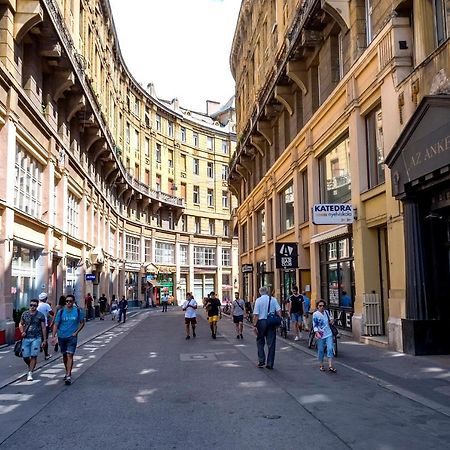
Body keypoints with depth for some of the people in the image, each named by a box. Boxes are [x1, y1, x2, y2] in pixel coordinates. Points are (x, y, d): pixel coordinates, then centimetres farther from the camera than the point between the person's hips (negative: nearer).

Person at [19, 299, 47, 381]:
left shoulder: (40, 315, 0)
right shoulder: (25, 314, 7)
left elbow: (43, 328, 3)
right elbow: (21, 324, 19)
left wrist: (44, 340, 2)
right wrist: (22, 332, -1)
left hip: (36, 338, -3)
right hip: (26, 338, 3)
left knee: (34, 356, -10)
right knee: (25, 356, 4)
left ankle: (30, 373, -4)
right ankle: (30, 367, 33)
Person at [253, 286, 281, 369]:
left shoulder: (258, 300, -4)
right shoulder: (273, 299, 3)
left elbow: (256, 314, -8)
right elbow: (278, 311, -6)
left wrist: (254, 325, -6)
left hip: (261, 322, -2)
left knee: (260, 342, 15)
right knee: (271, 343, 7)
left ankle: (261, 361, 10)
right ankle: (270, 364, 9)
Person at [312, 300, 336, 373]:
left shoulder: (326, 312, 6)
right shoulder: (315, 314, -8)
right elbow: (314, 325, -9)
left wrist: (331, 321, 1)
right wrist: (317, 333, -21)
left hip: (329, 334, 4)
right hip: (321, 335, -4)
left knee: (330, 349, -6)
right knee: (321, 350, 6)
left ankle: (330, 366, -4)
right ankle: (321, 365, 21)